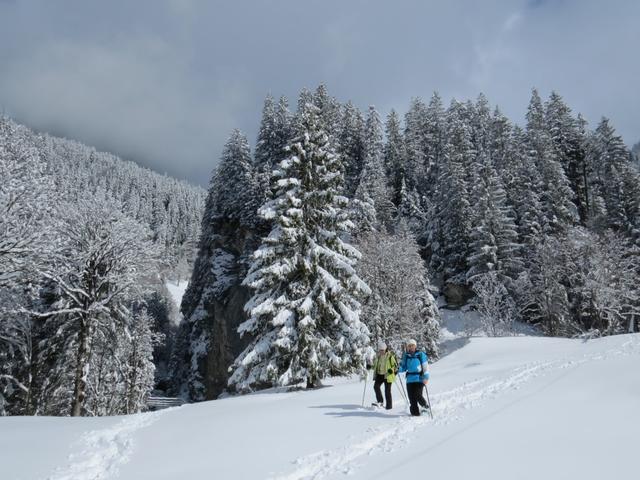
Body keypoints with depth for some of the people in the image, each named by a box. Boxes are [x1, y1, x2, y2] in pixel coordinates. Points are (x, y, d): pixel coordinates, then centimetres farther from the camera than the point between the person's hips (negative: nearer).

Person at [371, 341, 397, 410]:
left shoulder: (390, 355, -11)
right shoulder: (378, 355, 7)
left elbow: (396, 364, -6)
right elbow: (375, 364, 22)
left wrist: (392, 370, -22)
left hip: (388, 375, -5)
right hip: (379, 374, 5)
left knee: (387, 391, 0)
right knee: (376, 386, -14)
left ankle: (389, 405, 12)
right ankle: (380, 401, -4)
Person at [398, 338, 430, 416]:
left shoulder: (421, 355, 1)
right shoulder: (406, 356, 12)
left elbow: (425, 367, -2)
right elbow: (404, 367, 17)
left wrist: (426, 377, -13)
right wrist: (399, 369, -5)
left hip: (419, 379, -4)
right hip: (410, 380, 4)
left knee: (417, 395, -13)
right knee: (411, 397, 1)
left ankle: (425, 406, 15)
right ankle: (415, 413, 12)